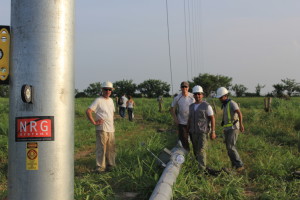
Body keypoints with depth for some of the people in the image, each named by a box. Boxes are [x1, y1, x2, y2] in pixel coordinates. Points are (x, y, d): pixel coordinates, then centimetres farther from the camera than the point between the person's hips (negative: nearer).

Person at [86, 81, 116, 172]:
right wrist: (94, 122, -14)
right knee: (101, 148, -5)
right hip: (101, 129, -7)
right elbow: (88, 111, -14)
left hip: (111, 129, 7)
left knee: (111, 148, 12)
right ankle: (100, 167, 1)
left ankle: (110, 165, 23)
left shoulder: (111, 100, 16)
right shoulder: (98, 100, -8)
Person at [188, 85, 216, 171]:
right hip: (194, 132, 6)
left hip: (204, 132, -6)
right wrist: (187, 131, 13)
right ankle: (203, 165, 28)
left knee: (201, 151, -16)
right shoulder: (192, 106, 9)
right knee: (196, 151, 10)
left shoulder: (207, 106, -9)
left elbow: (212, 119, -9)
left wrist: (213, 132, -14)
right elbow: (189, 119, 15)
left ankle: (202, 170, -14)